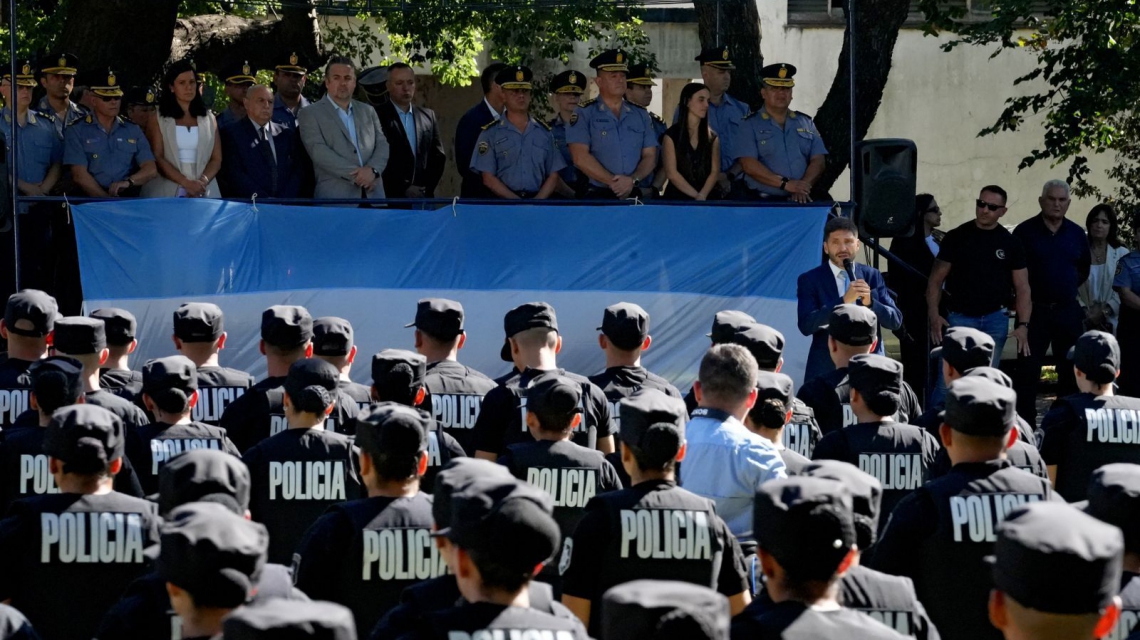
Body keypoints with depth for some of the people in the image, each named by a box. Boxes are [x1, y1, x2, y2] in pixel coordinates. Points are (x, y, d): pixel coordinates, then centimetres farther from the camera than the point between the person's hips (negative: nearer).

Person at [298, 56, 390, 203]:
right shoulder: (310, 114, 5)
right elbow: (319, 151, -7)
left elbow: (382, 145, 13)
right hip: (335, 196, -5)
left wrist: (372, 170, -10)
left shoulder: (368, 111, 21)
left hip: (372, 195, 5)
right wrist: (355, 174, -14)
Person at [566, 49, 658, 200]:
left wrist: (633, 180, -11)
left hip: (634, 196, 4)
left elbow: (650, 157, 9)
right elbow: (580, 158, -9)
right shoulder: (583, 114, 1)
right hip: (598, 197, -4)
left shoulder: (641, 115, 13)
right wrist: (612, 181, -15)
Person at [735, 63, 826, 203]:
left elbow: (817, 161, 9)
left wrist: (803, 187, -9)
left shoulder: (806, 123, 18)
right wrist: (785, 184, -14)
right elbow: (749, 165, -6)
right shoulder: (749, 124, 6)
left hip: (801, 202, 3)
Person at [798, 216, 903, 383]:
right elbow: (806, 325, -11)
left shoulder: (872, 276, 10)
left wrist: (870, 302, -13)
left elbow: (895, 320, 7)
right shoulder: (810, 280, 2)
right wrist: (844, 300, -20)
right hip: (826, 369, -2)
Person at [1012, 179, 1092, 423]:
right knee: (1028, 370, -3)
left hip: (1068, 310, 4)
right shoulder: (1025, 232, -5)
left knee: (1071, 370, 7)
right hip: (1034, 310, -4)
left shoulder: (1076, 233, 7)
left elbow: (1084, 268, 23)